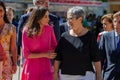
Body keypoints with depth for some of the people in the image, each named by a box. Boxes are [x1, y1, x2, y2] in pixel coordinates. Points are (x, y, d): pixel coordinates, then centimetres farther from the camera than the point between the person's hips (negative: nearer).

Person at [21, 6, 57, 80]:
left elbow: (54, 47, 10)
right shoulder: (27, 31, -10)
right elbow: (26, 54, -9)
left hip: (46, 68, 1)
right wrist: (44, 54, -16)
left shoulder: (49, 29, -4)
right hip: (31, 69, -1)